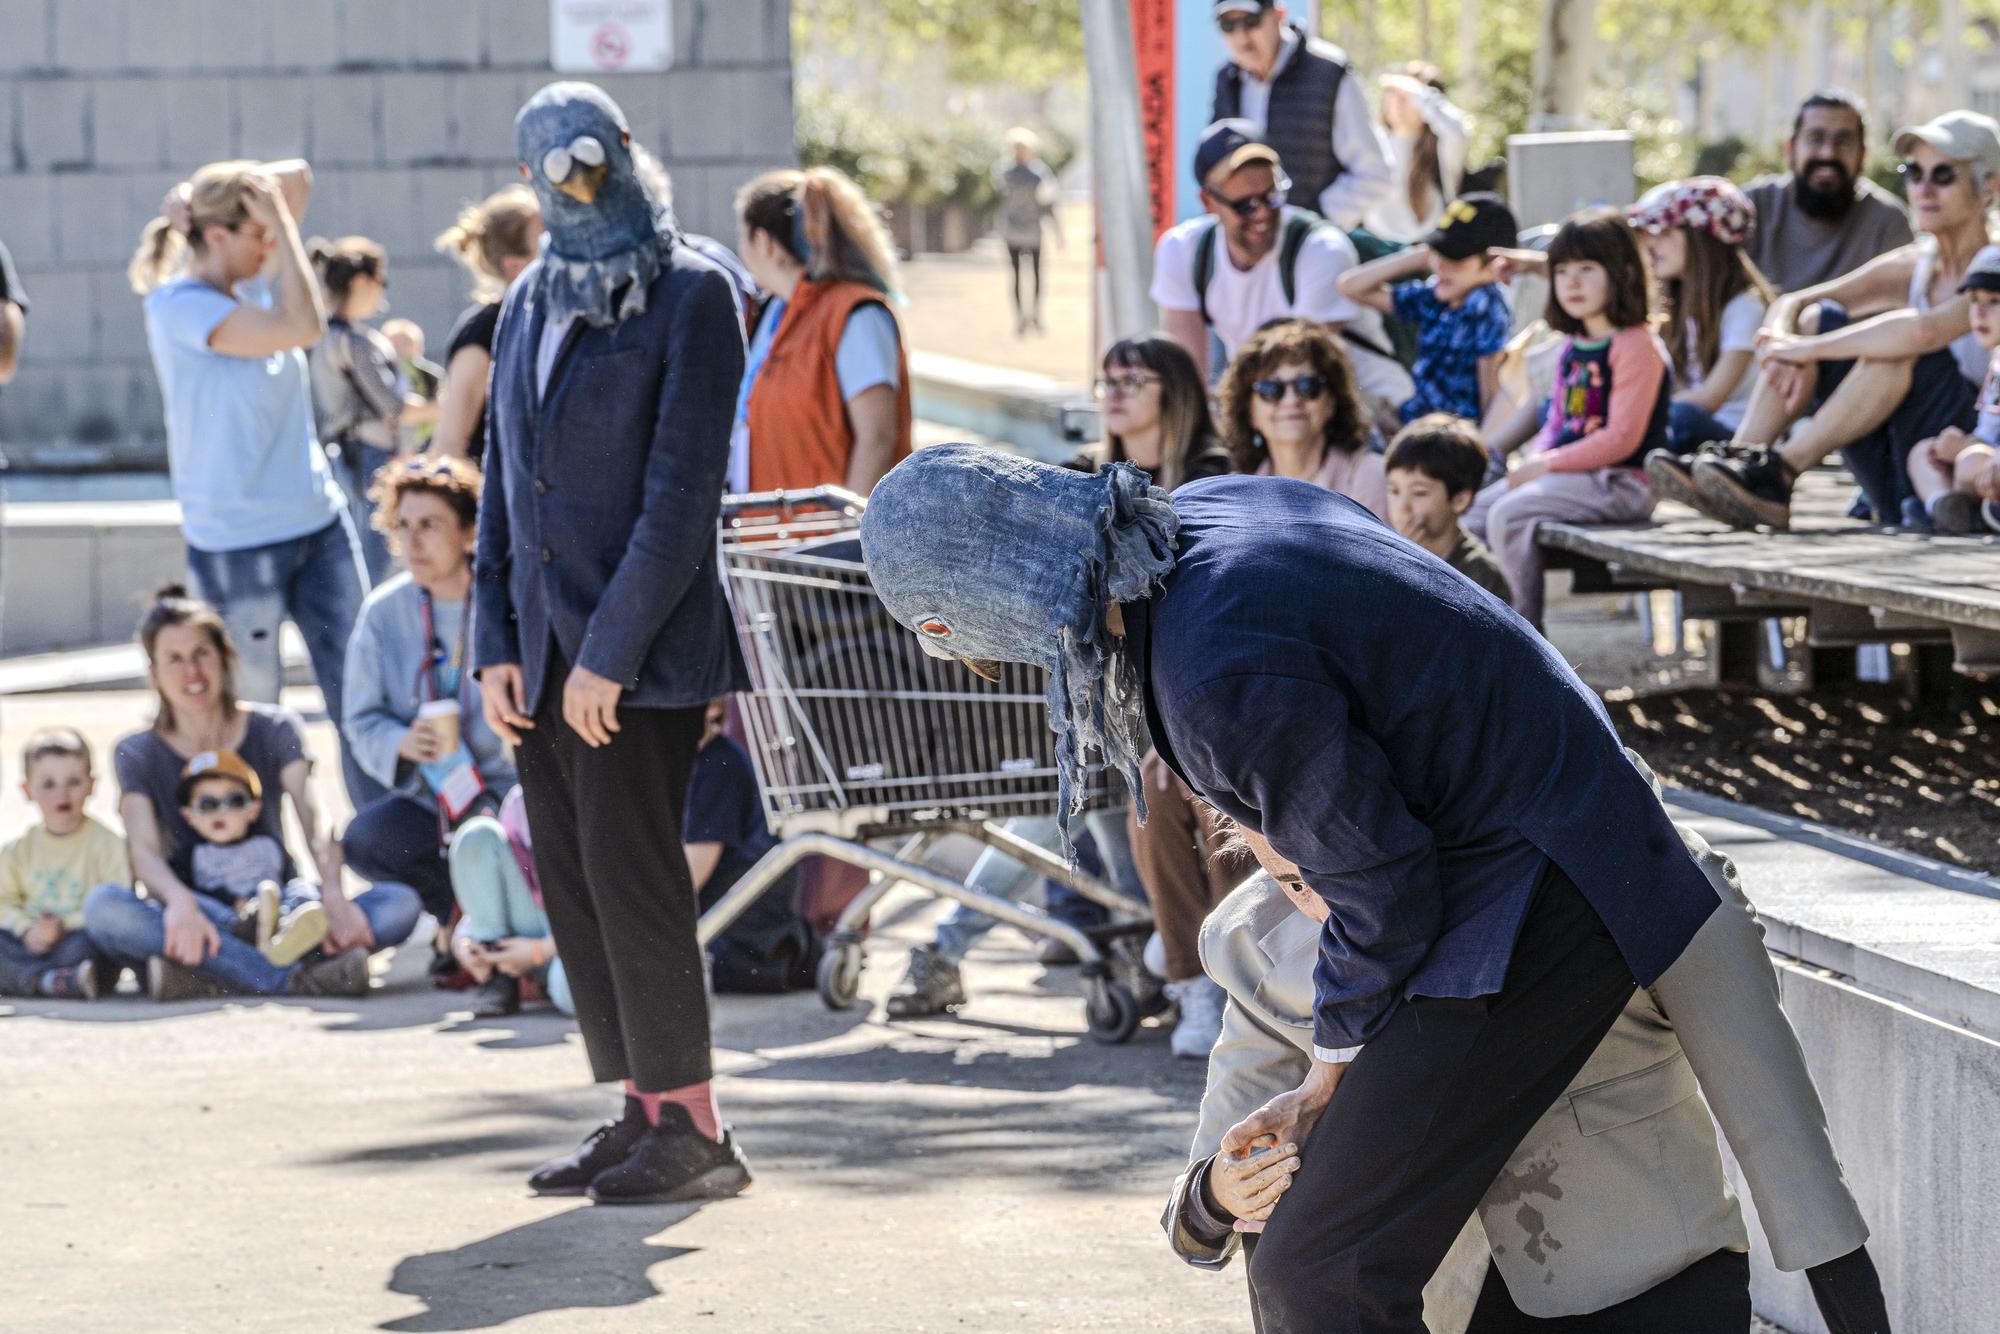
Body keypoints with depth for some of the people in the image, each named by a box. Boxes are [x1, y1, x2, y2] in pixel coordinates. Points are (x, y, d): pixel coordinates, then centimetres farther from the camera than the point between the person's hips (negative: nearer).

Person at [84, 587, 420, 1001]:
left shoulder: (274, 730, 8)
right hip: (192, 922, -1)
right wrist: (179, 902, -35)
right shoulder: (138, 755, 6)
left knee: (402, 905, -24)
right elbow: (143, 849, -11)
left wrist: (333, 896, -30)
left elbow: (313, 819, -9)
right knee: (102, 907, -35)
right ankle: (293, 978, -44)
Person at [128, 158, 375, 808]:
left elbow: (297, 178, 14)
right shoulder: (180, 305, -14)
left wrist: (276, 192, -4)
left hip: (320, 524, 7)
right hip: (238, 545, -7)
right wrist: (278, 218, -19)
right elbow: (302, 327, -25)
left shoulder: (252, 282, 8)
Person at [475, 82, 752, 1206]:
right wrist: (496, 644, 6)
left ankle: (694, 1130, -2)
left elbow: (683, 491, -12)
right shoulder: (531, 306, 15)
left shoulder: (692, 296, -6)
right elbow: (505, 481, 17)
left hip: (642, 648, -7)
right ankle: (645, 1112, 12)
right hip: (544, 650, 7)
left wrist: (611, 652, -16)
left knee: (630, 873, -8)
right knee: (574, 883, 6)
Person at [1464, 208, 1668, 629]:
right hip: (1569, 472, 10)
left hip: (1620, 481, -10)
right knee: (1475, 511, 2)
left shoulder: (1638, 346, -13)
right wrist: (1535, 460, -1)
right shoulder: (1573, 347, 17)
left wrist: (1548, 465, -17)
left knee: (1509, 513, -26)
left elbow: (1622, 437, -19)